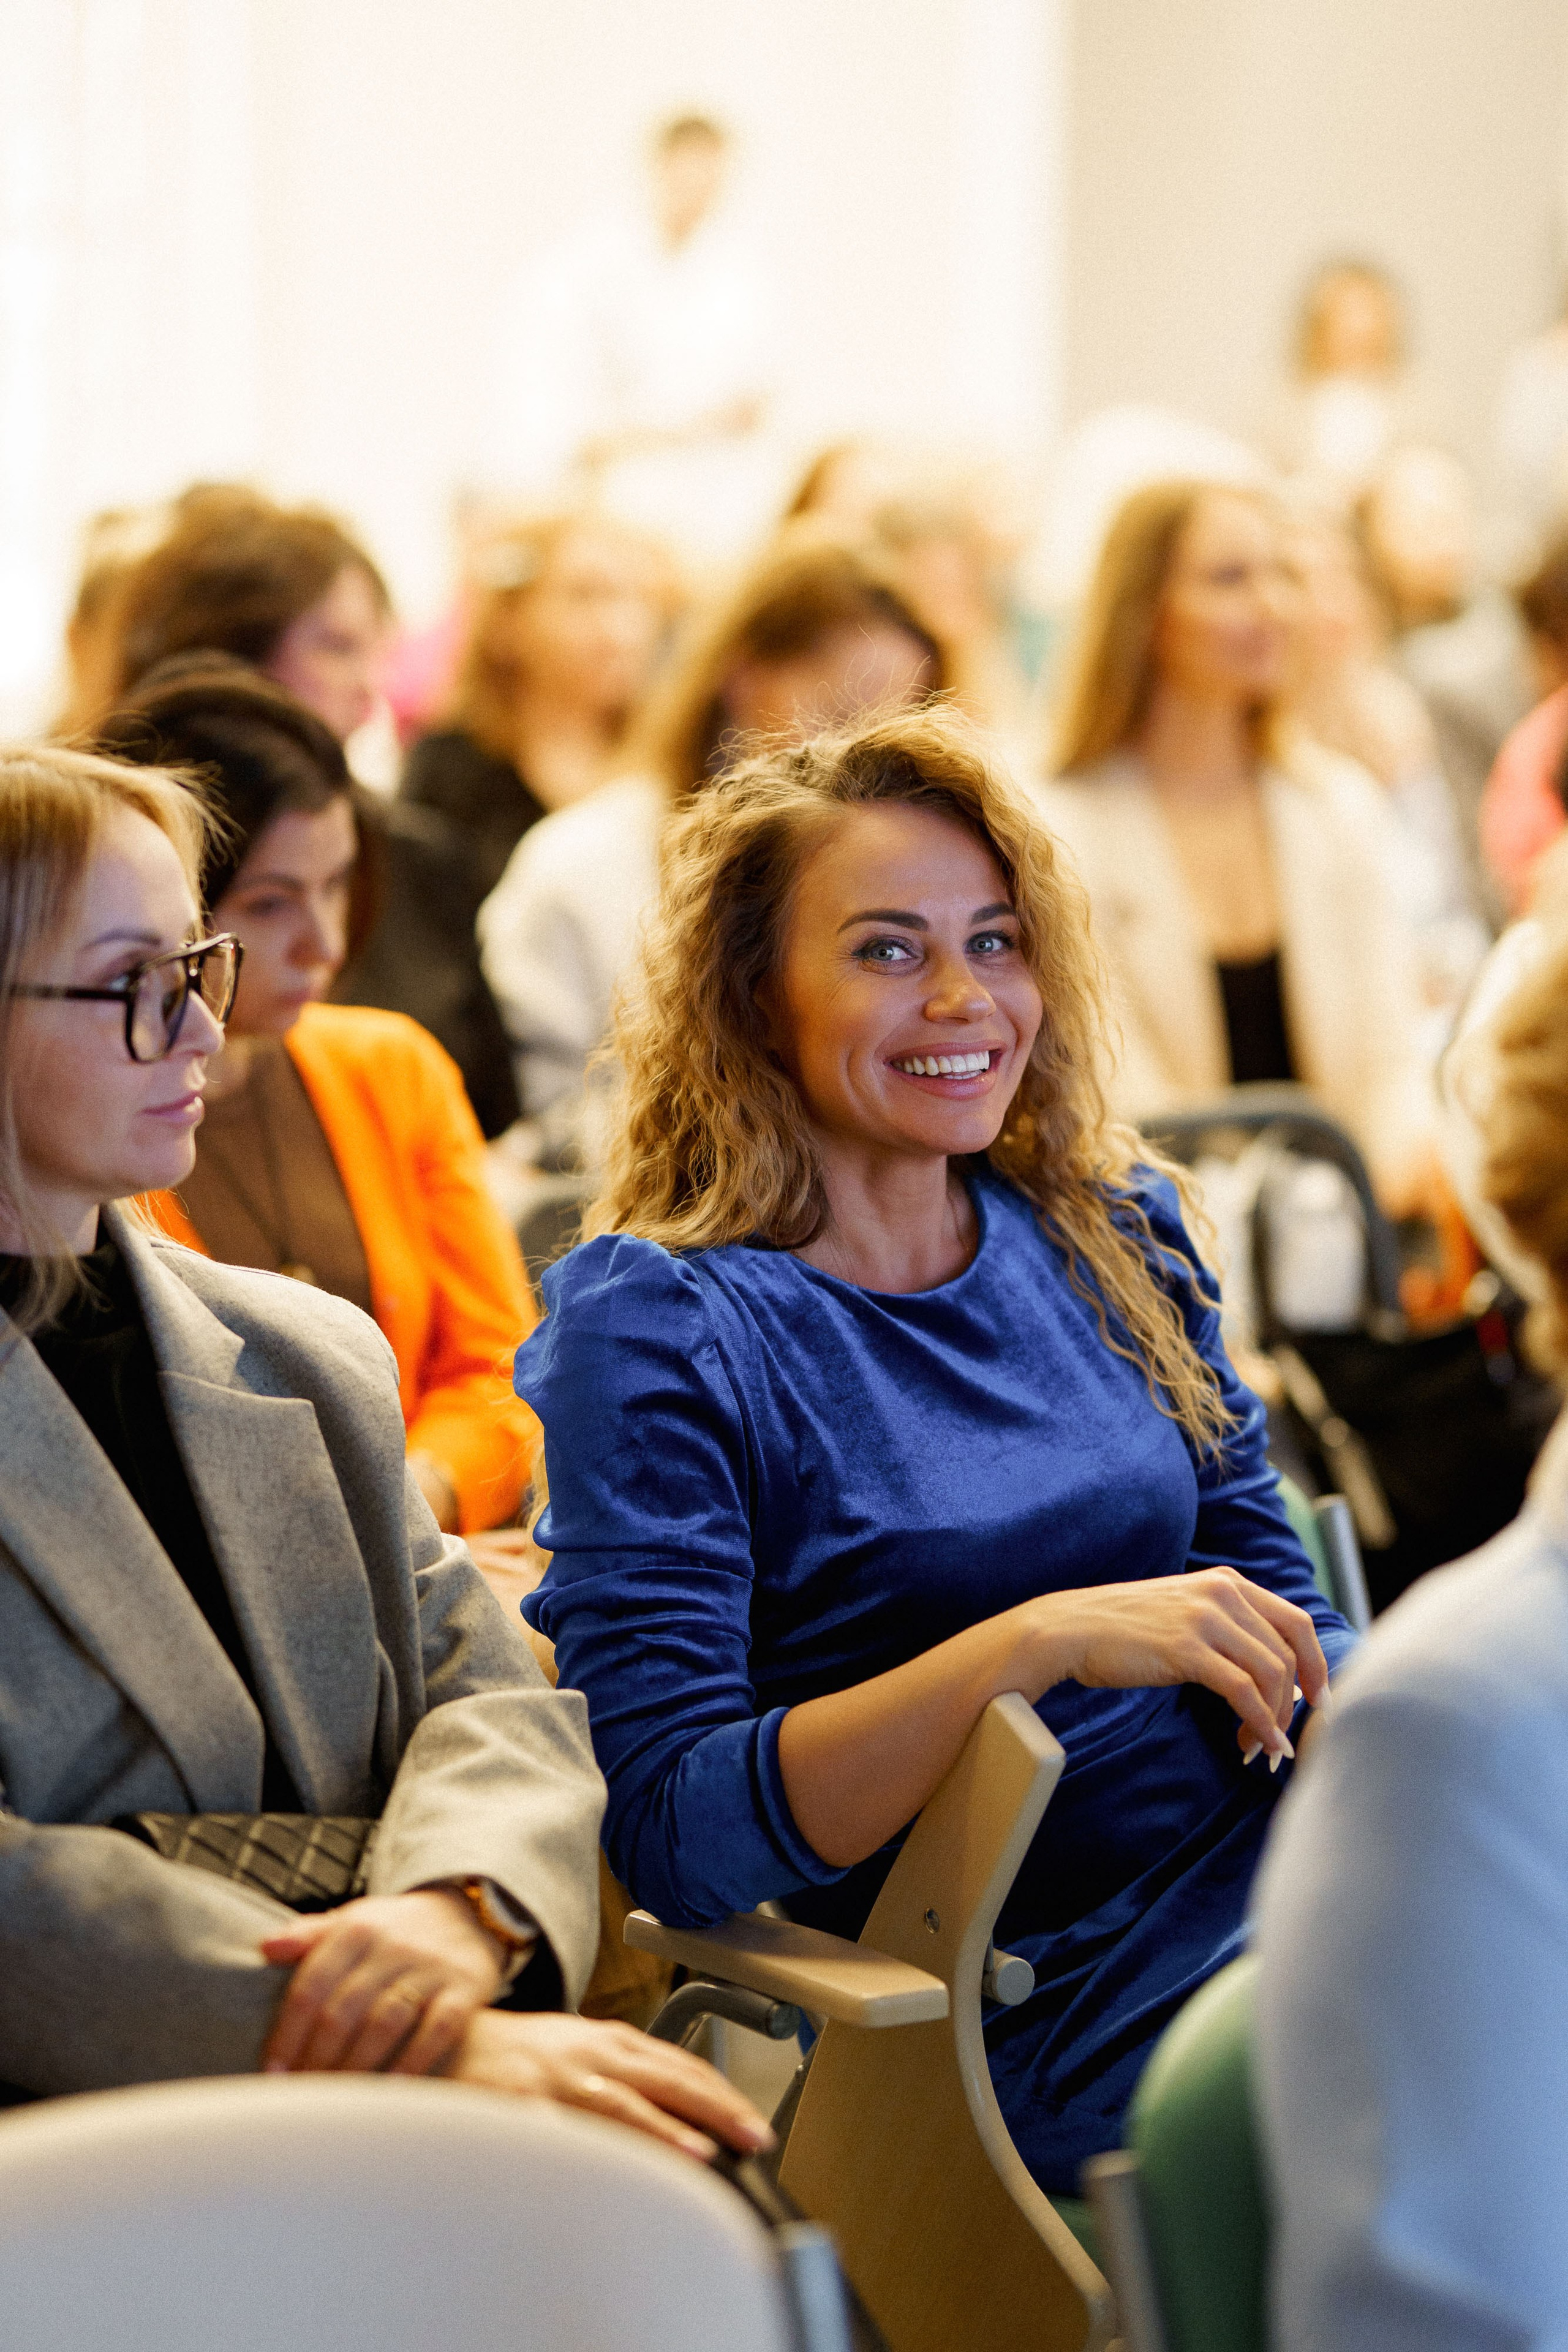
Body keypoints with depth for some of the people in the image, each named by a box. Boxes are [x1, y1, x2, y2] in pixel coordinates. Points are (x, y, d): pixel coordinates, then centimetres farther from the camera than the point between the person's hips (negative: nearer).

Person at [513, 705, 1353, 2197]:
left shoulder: (1108, 1233, 14)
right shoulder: (652, 1327, -3)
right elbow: (671, 1834, -12)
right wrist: (1041, 1642, -21)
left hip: (1293, 1876, 6)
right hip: (1045, 2004, -6)